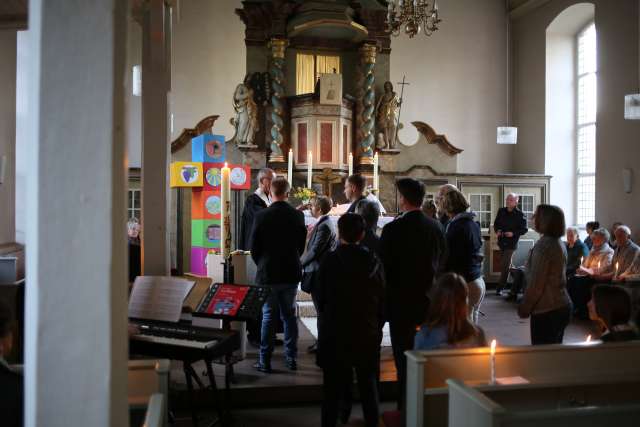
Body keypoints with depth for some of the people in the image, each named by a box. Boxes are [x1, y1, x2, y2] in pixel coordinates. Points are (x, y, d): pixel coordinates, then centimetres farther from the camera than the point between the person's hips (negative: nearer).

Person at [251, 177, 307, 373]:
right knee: (289, 315, 13)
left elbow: (254, 248, -5)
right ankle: (291, 358, 18)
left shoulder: (261, 216, -12)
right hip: (291, 273, 3)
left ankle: (265, 361, 10)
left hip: (268, 274, -2)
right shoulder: (298, 215, -4)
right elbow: (301, 246, 5)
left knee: (268, 316, 6)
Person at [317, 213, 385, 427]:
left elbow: (321, 299, -6)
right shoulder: (374, 261, -6)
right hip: (367, 331, 2)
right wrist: (374, 320, 13)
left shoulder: (329, 261, -12)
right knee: (368, 381, 16)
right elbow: (382, 298, -2)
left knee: (333, 383, 9)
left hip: (335, 331, -2)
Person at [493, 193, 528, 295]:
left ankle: (500, 287, 0)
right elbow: (496, 224, 14)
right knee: (503, 264, 15)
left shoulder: (520, 214, -9)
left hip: (511, 243, -5)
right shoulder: (501, 211, 5)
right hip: (501, 241, 5)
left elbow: (524, 229, -6)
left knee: (504, 266, -6)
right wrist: (497, 231, -6)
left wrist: (513, 233, -19)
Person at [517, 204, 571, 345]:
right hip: (561, 306, 9)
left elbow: (536, 283, -18)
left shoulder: (544, 245, -17)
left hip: (546, 310, -9)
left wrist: (524, 308, -8)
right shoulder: (559, 243, 12)